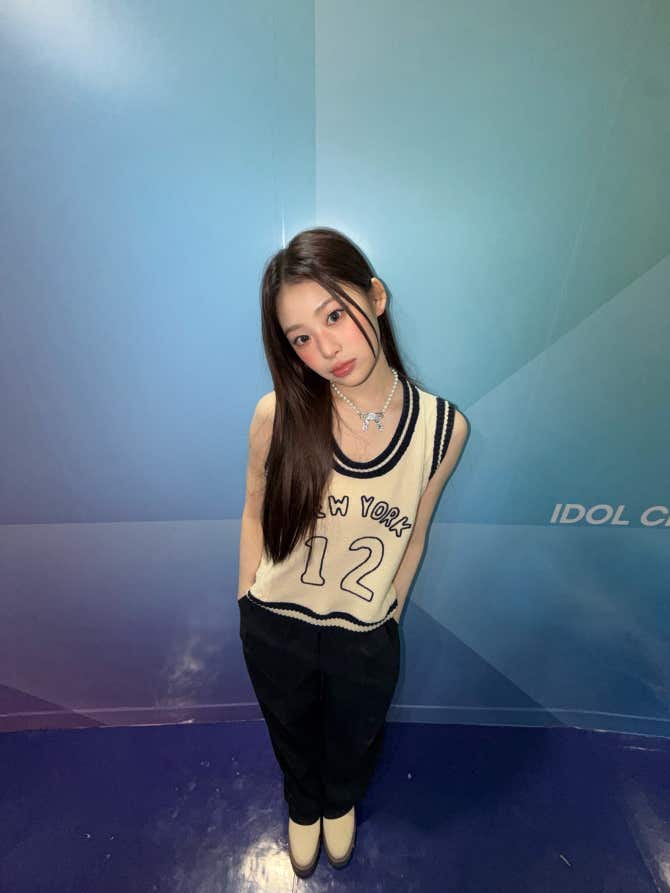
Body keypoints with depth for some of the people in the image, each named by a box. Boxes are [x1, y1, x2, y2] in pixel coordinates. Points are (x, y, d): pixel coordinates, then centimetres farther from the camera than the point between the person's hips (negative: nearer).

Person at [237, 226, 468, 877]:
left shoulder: (443, 427, -21)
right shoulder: (277, 414, -23)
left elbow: (413, 533, -6)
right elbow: (256, 514, -7)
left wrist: (389, 618, 5)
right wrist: (248, 606, 2)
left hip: (367, 640, 1)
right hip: (275, 630, 0)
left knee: (354, 740, 33)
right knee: (293, 737, 33)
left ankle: (341, 802, 73)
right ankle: (303, 807, 72)